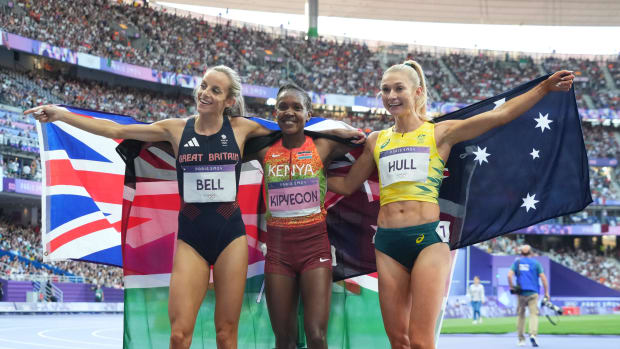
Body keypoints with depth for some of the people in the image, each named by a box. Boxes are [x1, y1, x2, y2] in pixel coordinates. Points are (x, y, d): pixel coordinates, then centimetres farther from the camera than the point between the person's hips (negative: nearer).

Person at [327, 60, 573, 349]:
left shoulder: (439, 133, 6)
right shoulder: (376, 141, 16)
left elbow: (500, 114, 1)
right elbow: (346, 185, 26)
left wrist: (544, 87, -5)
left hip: (428, 238, -4)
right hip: (388, 242, 4)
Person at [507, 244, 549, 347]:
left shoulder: (517, 262, 7)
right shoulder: (535, 263, 4)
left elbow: (509, 275, -6)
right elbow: (543, 278, -2)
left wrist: (512, 287, 4)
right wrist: (546, 292, 4)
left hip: (521, 293, 2)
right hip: (533, 293, -2)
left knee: (520, 315, 11)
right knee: (534, 314, -5)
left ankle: (521, 339, 13)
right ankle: (533, 334, -27)